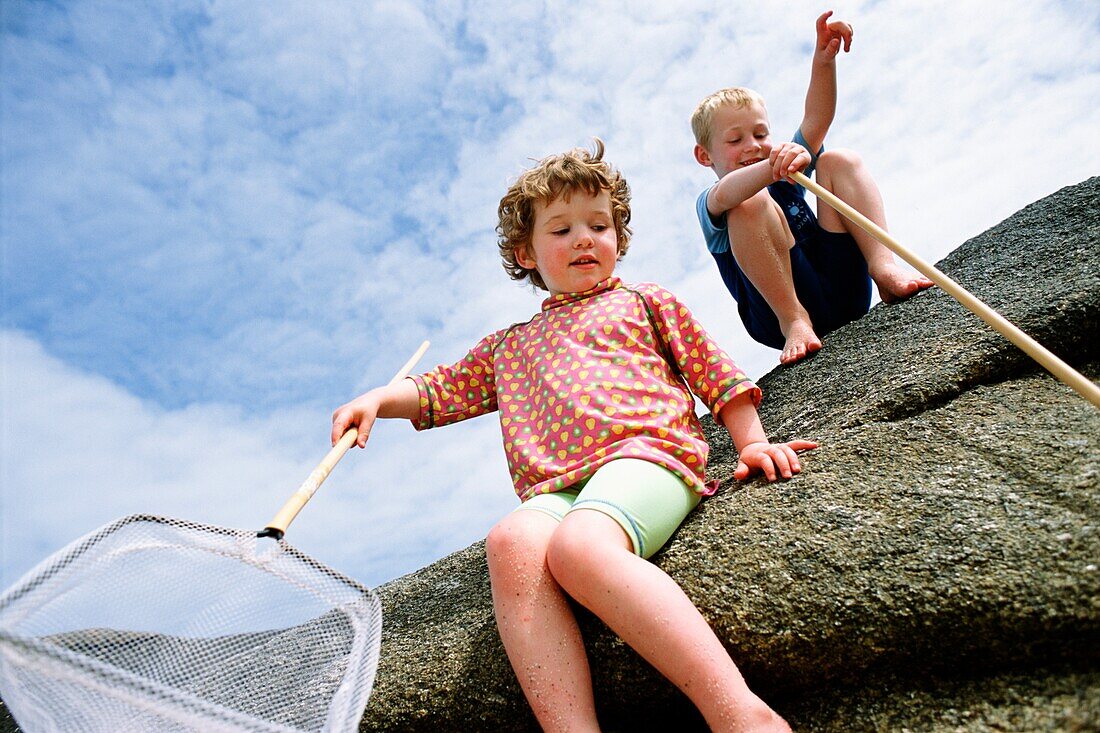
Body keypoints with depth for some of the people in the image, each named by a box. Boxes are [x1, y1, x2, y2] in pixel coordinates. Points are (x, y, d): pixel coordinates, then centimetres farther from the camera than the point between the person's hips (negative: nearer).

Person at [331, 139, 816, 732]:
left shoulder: (645, 304, 26)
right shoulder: (509, 346, 33)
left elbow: (716, 374, 21)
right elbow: (442, 389, 33)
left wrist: (751, 442, 7)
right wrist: (380, 398, 14)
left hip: (646, 452, -3)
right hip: (555, 488, 3)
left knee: (577, 544, -38)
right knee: (511, 541, -35)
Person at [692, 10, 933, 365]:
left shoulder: (786, 178, 23)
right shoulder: (709, 205, 5)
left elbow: (817, 119, 6)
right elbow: (724, 195, -23)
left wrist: (824, 61, -12)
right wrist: (771, 168, -43)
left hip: (846, 288, 5)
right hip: (780, 306, -5)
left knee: (839, 160, 0)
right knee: (751, 203, -24)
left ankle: (883, 267, -19)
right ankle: (794, 320, -26)